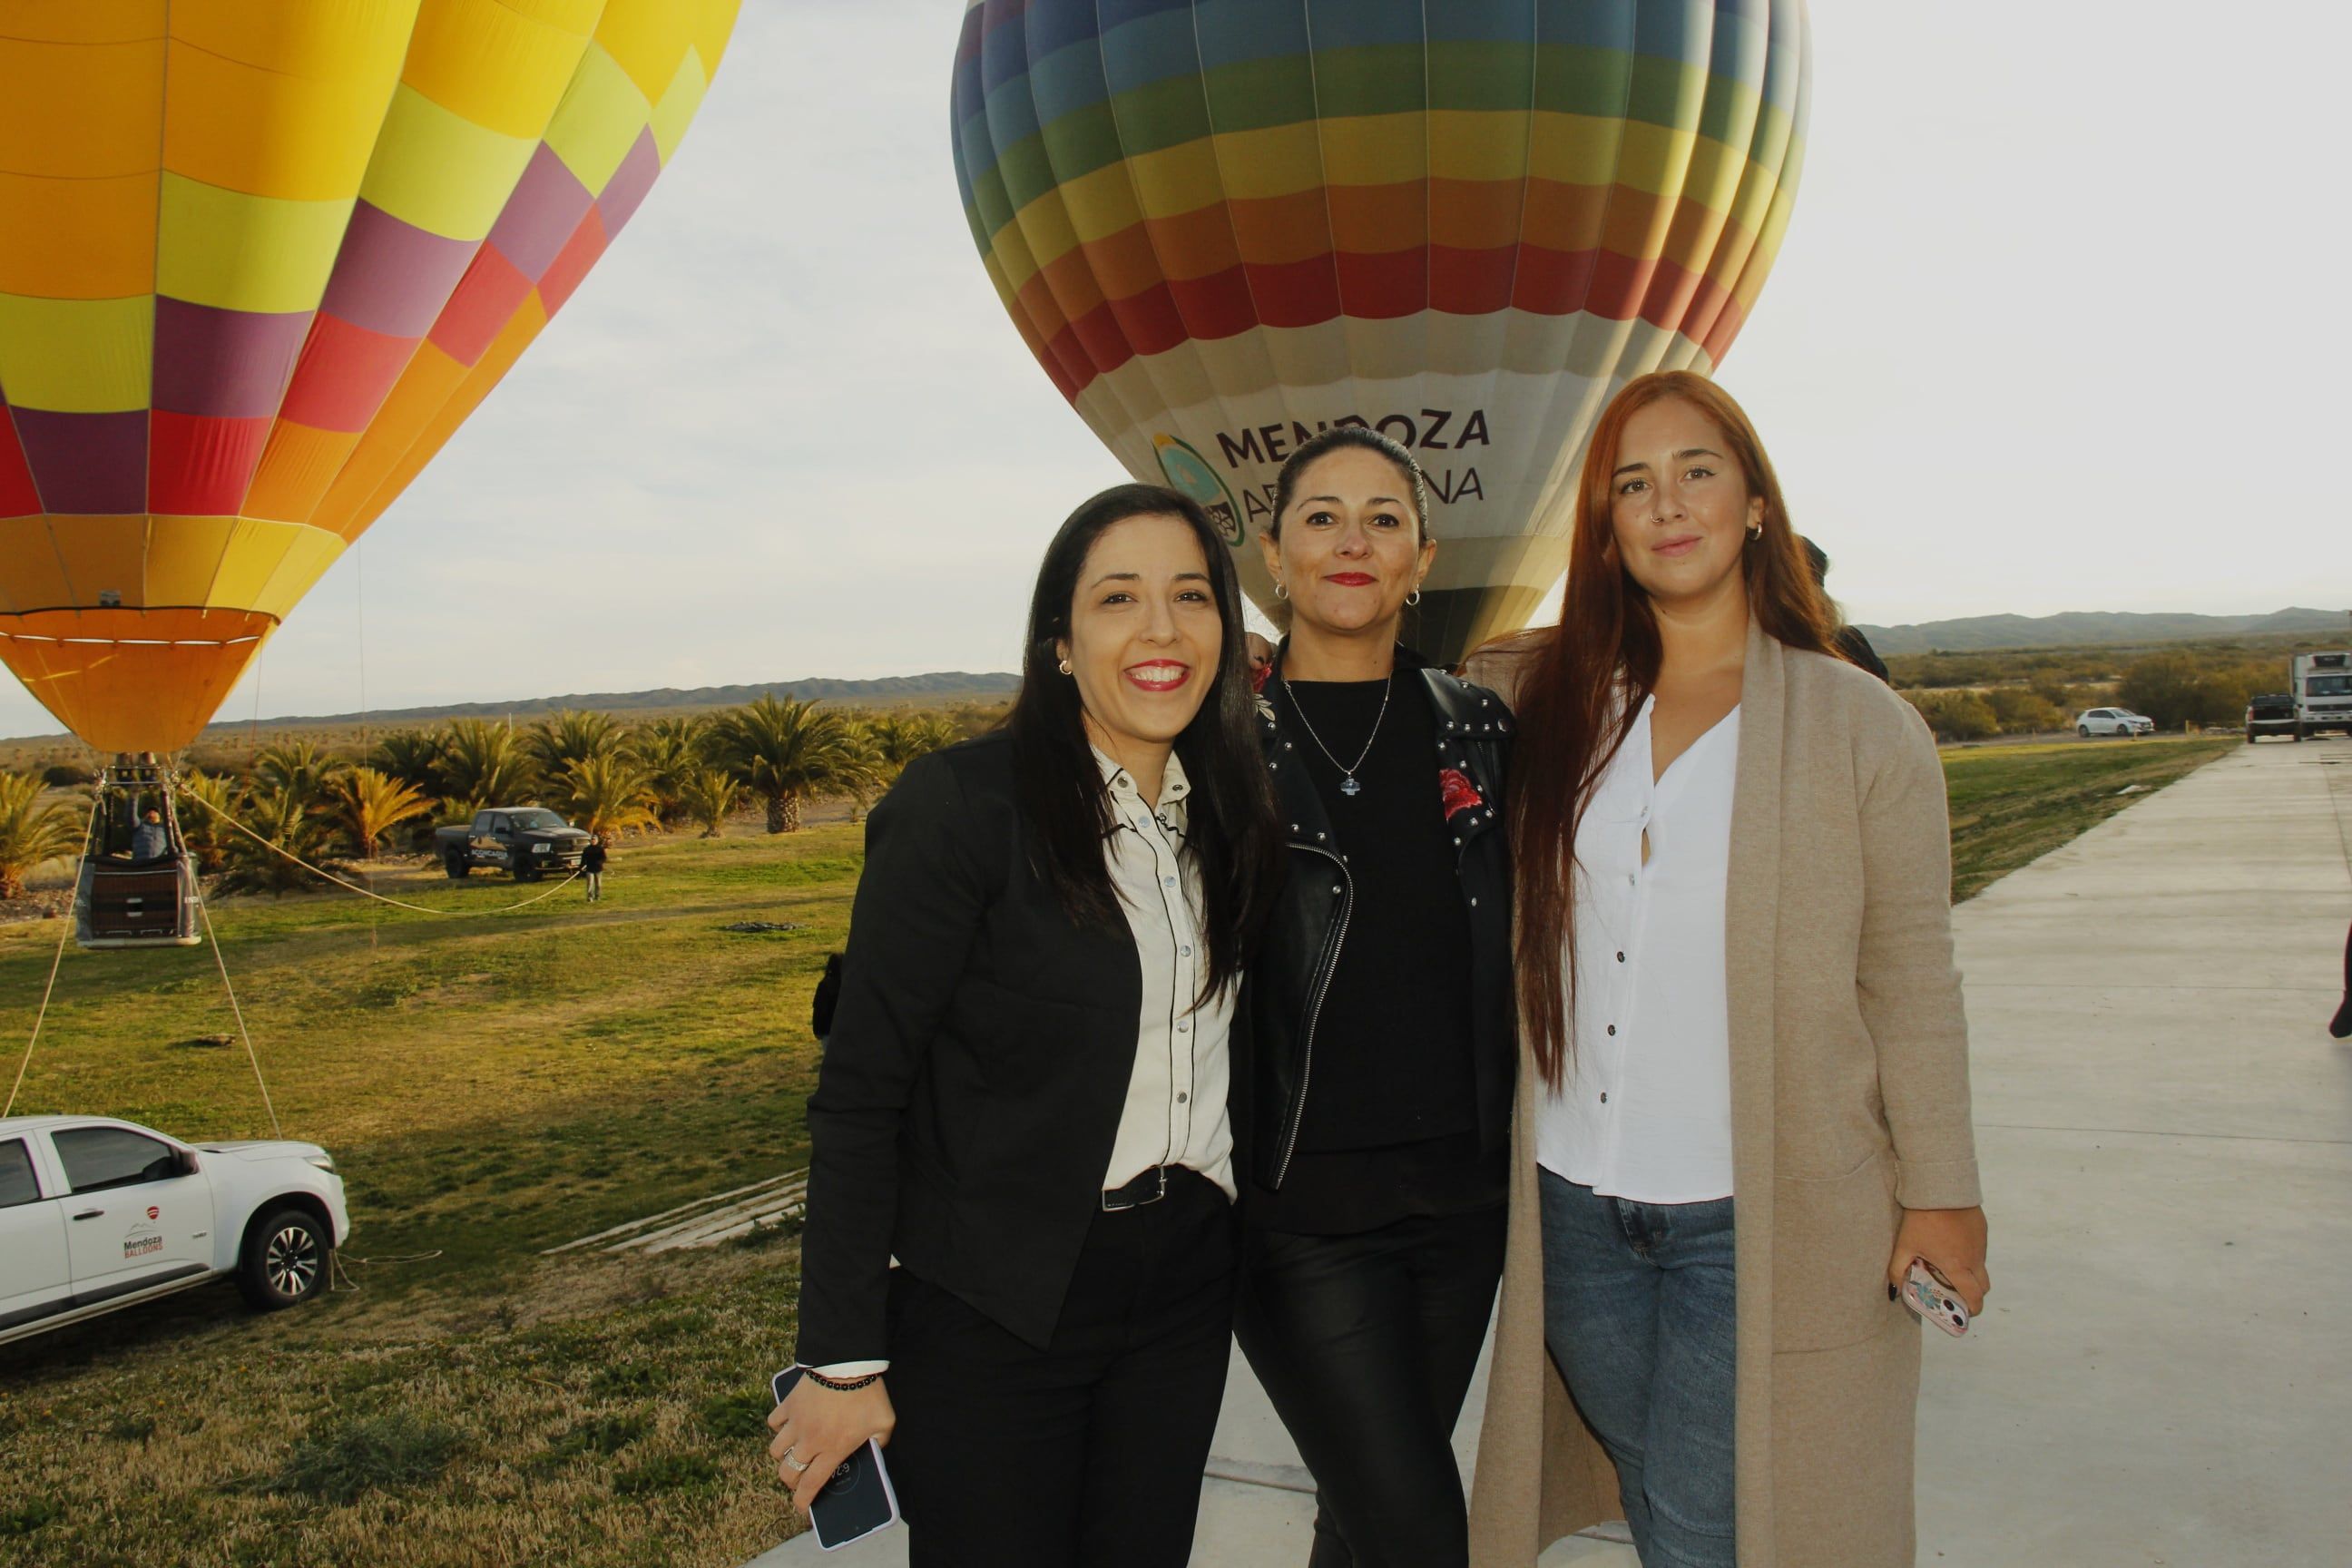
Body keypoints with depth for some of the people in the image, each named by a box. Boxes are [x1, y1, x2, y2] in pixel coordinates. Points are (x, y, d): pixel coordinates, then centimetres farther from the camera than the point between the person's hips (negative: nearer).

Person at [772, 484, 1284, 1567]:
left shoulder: (1227, 816, 5)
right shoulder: (960, 806, -15)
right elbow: (858, 1095, -15)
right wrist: (843, 1361, -14)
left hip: (1184, 1285, 6)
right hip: (993, 1306, -5)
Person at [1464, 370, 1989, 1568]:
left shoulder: (1860, 724, -5)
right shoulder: (1550, 697, 2)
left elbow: (1911, 976, -2)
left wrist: (1939, 1191, -1)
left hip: (1761, 1221, -3)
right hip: (1572, 1203, 4)